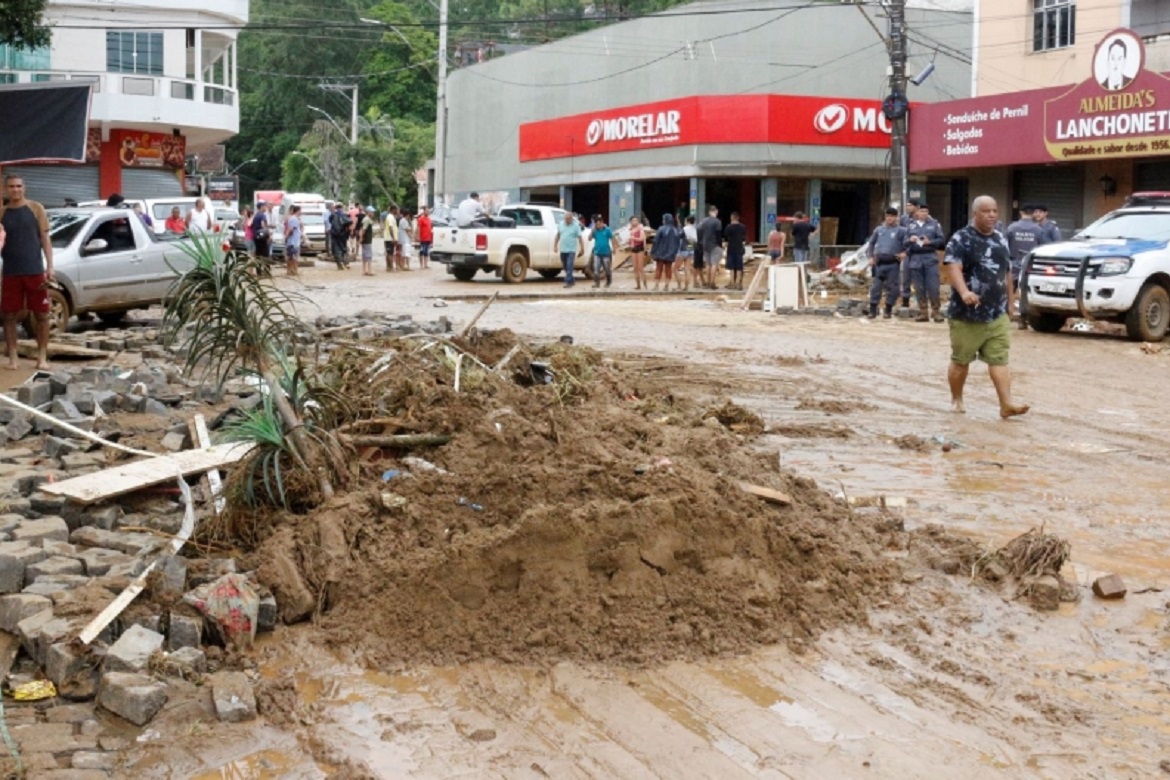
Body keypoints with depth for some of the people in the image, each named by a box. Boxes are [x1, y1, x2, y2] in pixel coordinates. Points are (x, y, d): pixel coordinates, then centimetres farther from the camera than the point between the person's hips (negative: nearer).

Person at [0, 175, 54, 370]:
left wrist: (50, 267, -6)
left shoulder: (36, 208, 2)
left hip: (35, 271, -1)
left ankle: (42, 357, 9)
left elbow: (45, 238, 1)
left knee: (41, 315, 1)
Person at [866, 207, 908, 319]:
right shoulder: (879, 230, 13)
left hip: (893, 263, -2)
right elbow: (871, 243, 21)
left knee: (892, 287, 1)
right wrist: (871, 256, 12)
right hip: (879, 263, 2)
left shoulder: (901, 230, 3)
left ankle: (888, 310, 10)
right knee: (876, 286, 0)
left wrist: (905, 252, -16)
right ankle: (872, 310, 3)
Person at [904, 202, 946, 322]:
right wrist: (910, 240, -11)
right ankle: (923, 313, 10)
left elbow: (942, 240, 3)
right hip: (915, 259, 2)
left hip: (930, 258, -2)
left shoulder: (934, 224, 7)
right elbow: (903, 243, 10)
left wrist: (930, 242, -12)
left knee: (933, 287, -7)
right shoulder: (910, 226, 12)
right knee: (919, 288, 4)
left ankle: (937, 312, 1)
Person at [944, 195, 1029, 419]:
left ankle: (1006, 404, -11)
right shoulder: (961, 238, -8)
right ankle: (956, 400, 24)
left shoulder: (1001, 239, 14)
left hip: (997, 314, 5)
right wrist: (964, 292, -39)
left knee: (999, 360, -4)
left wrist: (1010, 301, 22)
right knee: (961, 360, 7)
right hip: (967, 315, -5)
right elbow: (952, 267, -22)